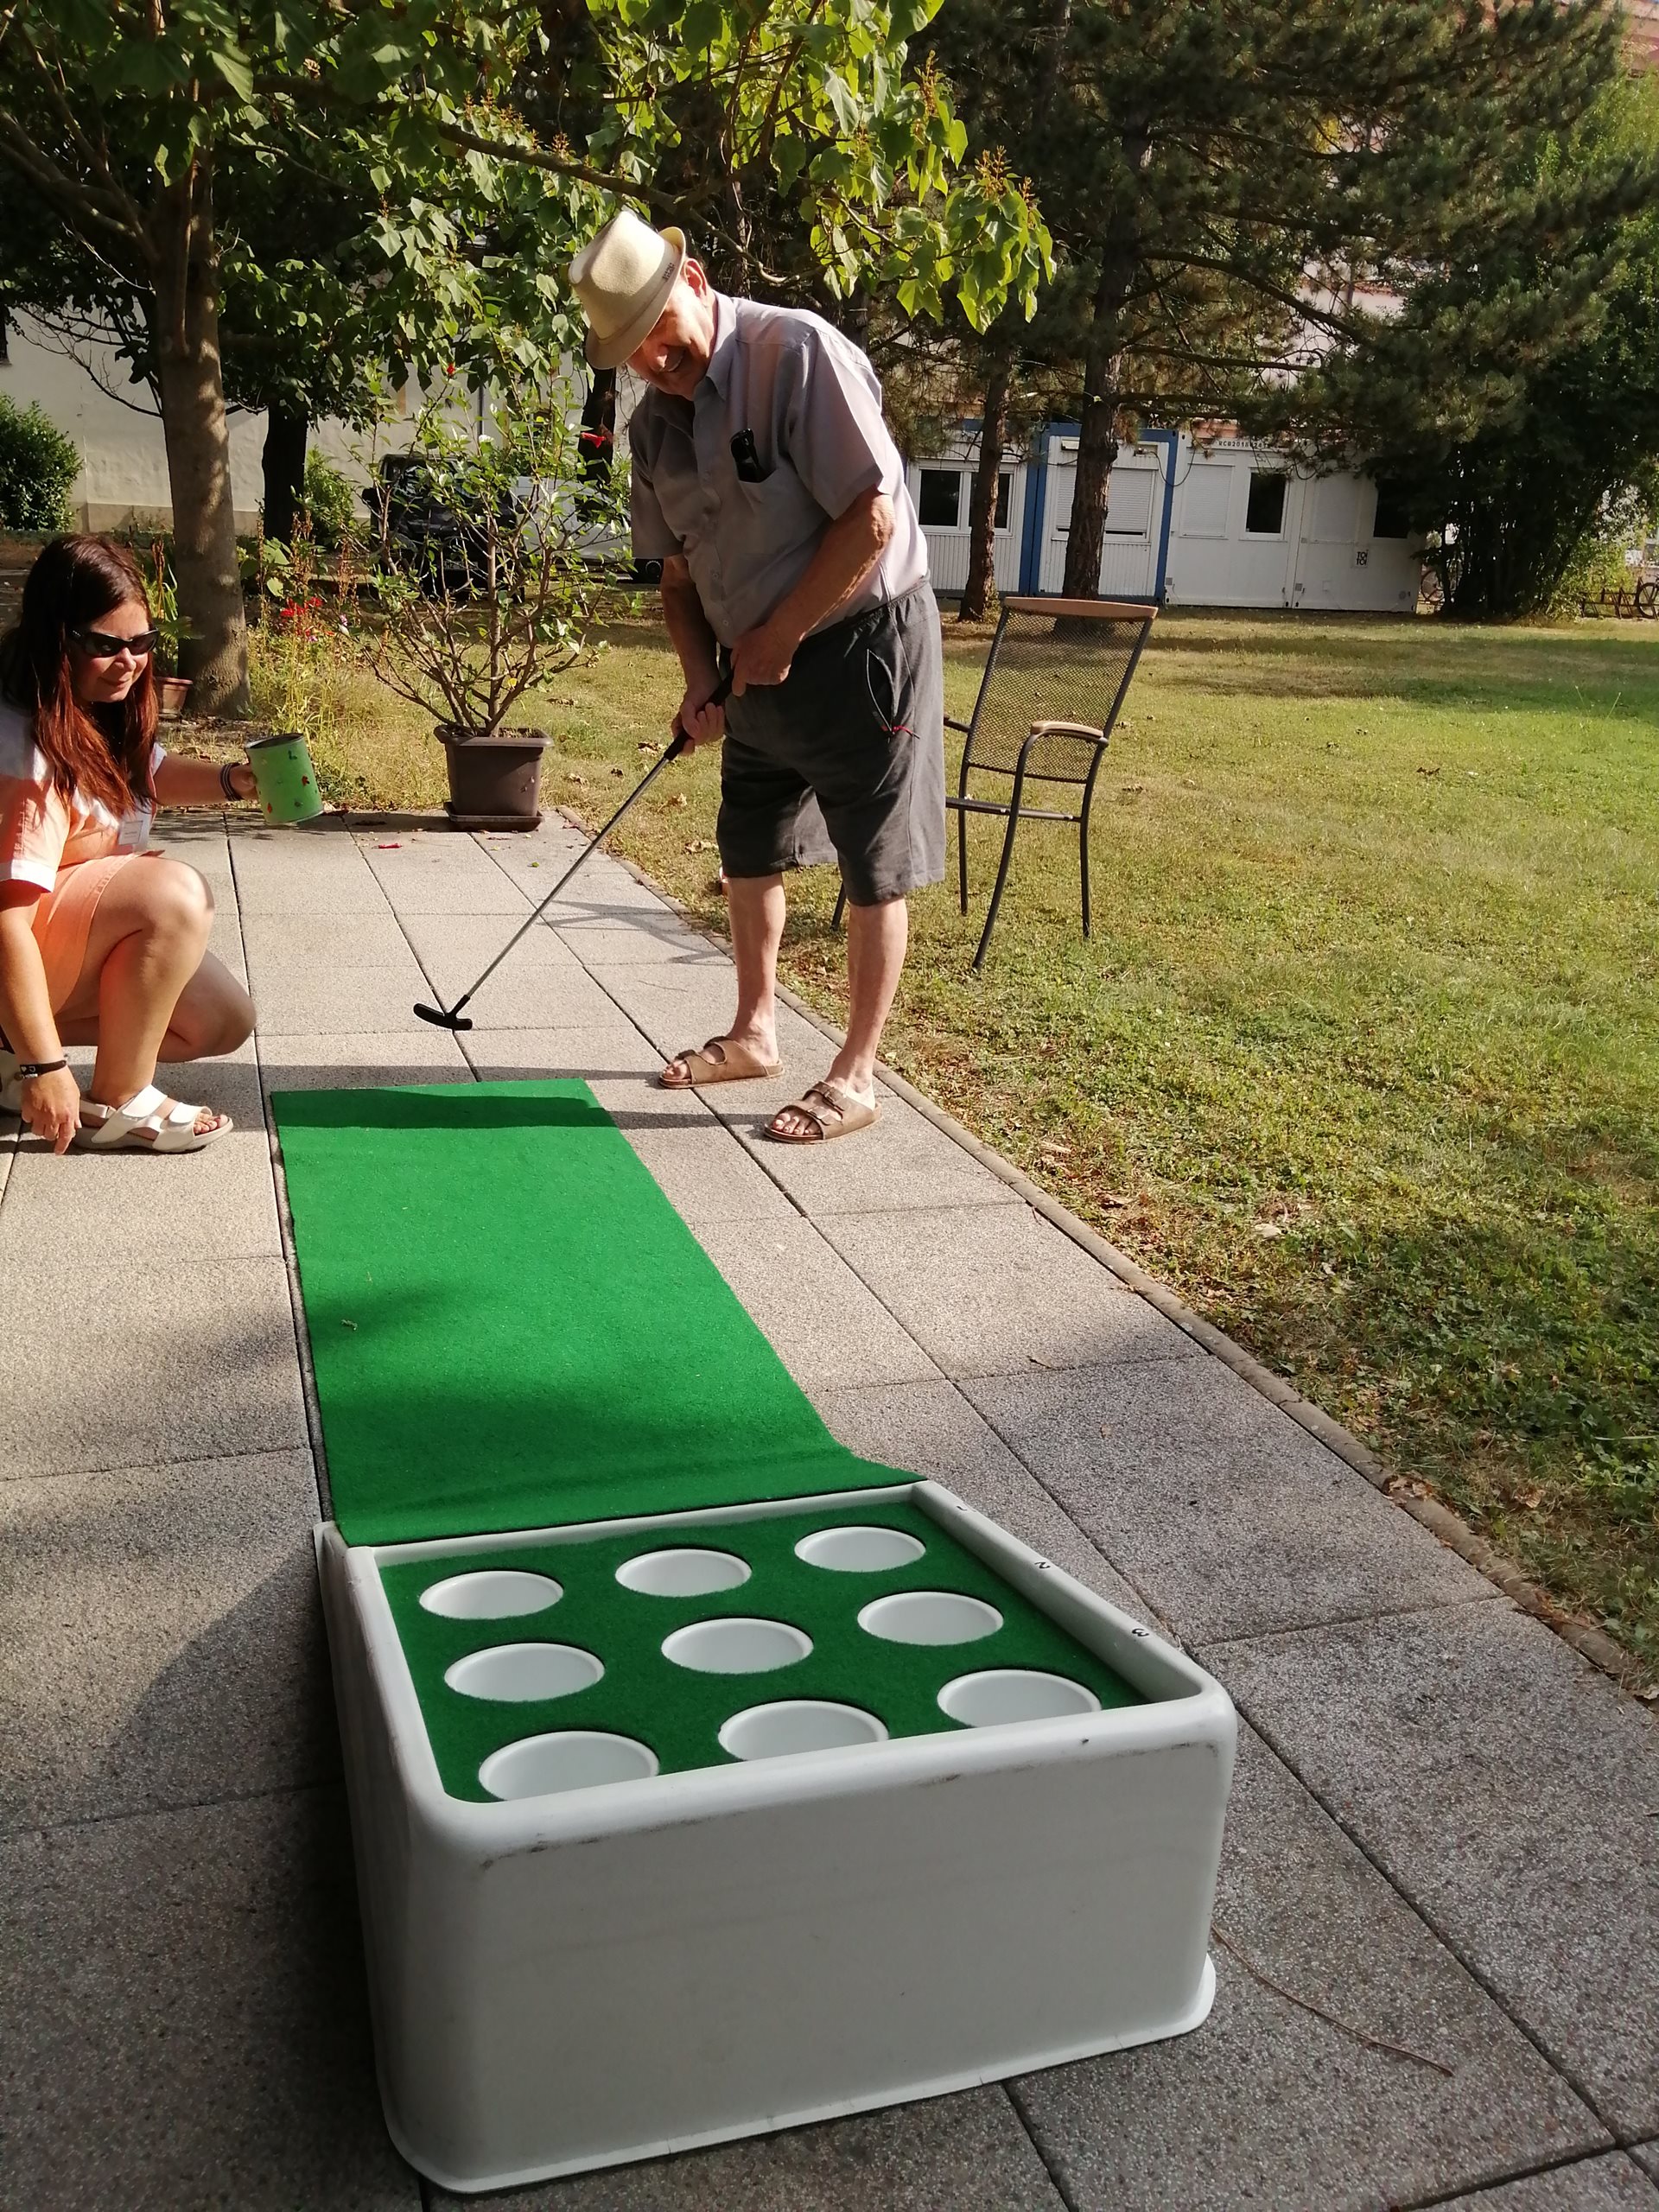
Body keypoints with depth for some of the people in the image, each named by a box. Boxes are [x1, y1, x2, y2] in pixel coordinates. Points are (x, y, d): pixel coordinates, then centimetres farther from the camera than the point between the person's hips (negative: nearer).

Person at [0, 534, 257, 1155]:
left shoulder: (95, 713, -2)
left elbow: (148, 773, 21)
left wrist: (232, 781, -1)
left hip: (81, 939, 10)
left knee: (223, 1022, 4)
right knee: (176, 892, -29)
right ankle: (117, 1105, -16)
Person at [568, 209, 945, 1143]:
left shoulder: (799, 352, -19)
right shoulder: (655, 422, 3)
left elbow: (872, 519, -23)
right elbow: (678, 568, 12)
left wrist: (778, 637, -17)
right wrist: (701, 678, -3)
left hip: (863, 639, -8)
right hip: (760, 664, 8)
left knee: (875, 866, -1)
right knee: (751, 851, 16)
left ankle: (856, 1076, 8)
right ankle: (755, 1030, 34)